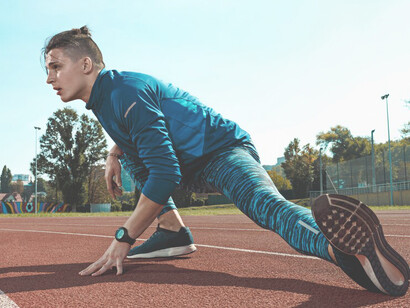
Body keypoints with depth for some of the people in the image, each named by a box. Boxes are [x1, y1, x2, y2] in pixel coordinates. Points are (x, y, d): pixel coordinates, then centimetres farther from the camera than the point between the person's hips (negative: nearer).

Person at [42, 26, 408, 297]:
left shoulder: (125, 93, -22)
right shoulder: (103, 98, 9)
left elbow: (165, 173, -29)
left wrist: (124, 238, -27)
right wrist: (115, 154, 9)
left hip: (226, 151, -10)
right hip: (194, 169, 10)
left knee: (263, 202, -37)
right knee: (130, 152, 12)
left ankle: (351, 250, -64)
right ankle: (172, 230, -1)